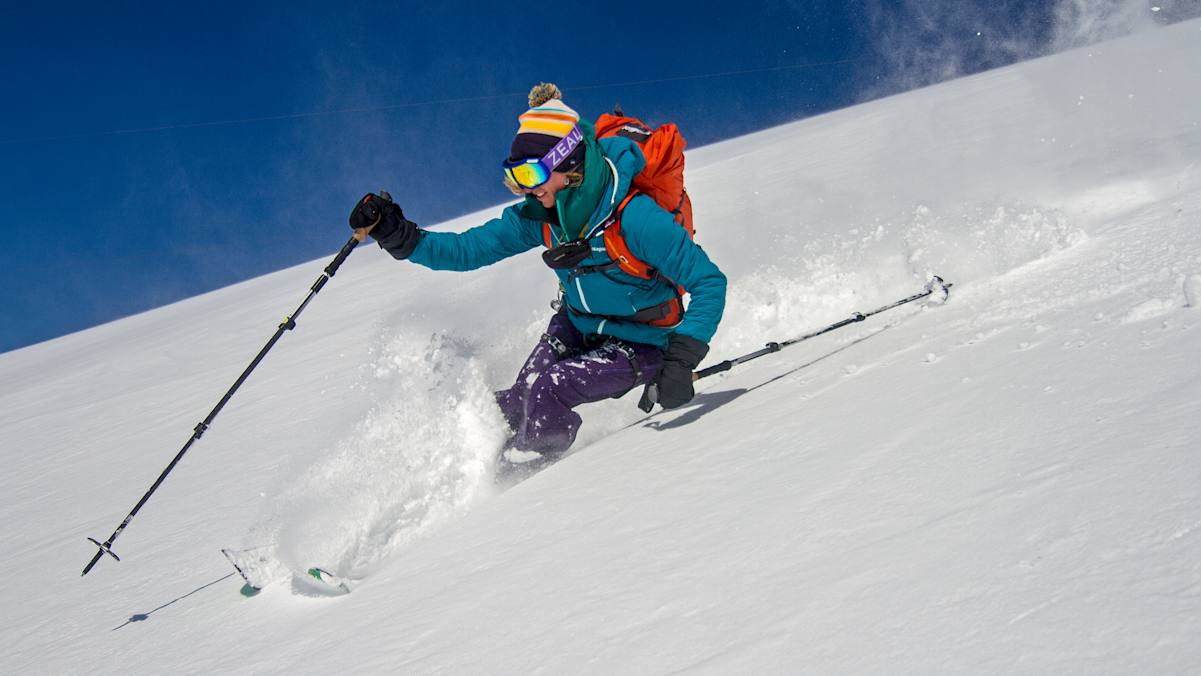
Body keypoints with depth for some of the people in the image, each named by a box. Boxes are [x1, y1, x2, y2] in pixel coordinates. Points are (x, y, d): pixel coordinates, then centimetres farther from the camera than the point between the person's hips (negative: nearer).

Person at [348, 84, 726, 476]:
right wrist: (398, 237, -19)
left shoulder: (634, 218, -32)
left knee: (547, 388, -23)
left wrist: (681, 359, -37)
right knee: (516, 404, -9)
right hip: (575, 327, 6)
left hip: (640, 344, -6)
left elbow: (710, 283, -28)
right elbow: (467, 250, -5)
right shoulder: (540, 215, -12)